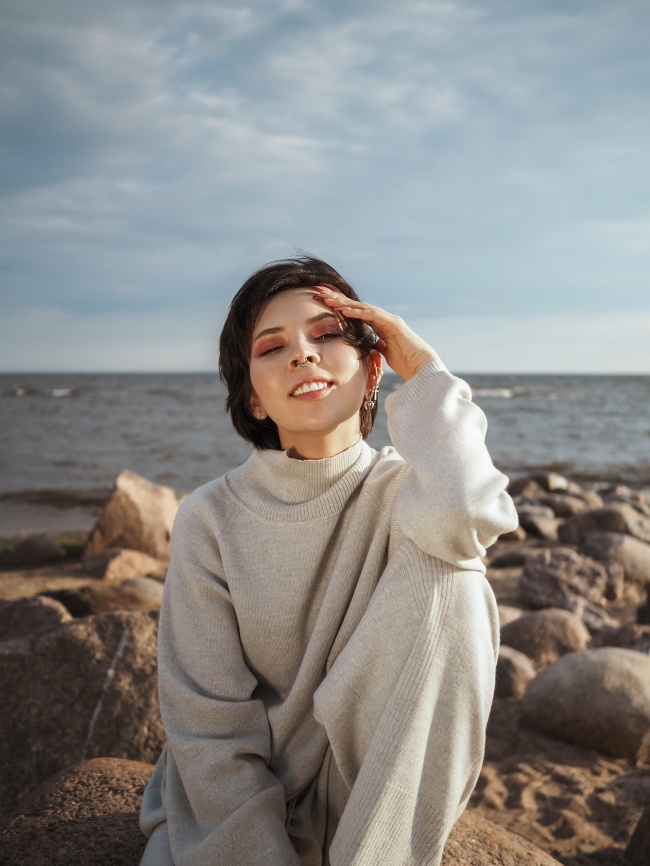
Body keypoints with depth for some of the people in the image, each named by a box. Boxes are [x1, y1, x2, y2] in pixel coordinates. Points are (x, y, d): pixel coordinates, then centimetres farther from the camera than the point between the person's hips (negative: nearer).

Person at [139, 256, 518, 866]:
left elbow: (465, 508, -37)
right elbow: (210, 725, -9)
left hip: (372, 789, 2)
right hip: (234, 805, -1)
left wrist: (423, 368, -21)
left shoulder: (401, 491, -9)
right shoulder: (210, 519, -10)